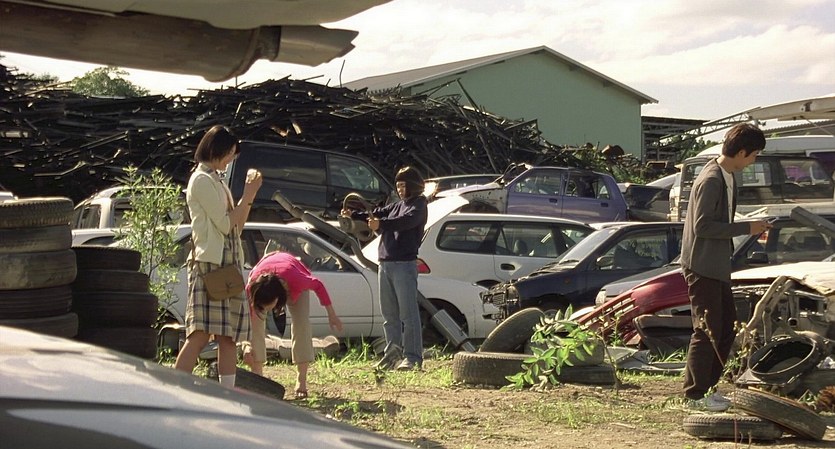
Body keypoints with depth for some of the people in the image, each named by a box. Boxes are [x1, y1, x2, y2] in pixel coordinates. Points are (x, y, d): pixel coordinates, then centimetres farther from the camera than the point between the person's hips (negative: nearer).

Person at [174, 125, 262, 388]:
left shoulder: (216, 181, 22)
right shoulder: (202, 180, -6)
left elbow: (236, 228, 20)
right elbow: (224, 224, -12)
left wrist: (249, 197, 11)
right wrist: (247, 196, -3)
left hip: (229, 265, 9)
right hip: (209, 264, -9)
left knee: (228, 337, 5)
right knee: (200, 335, -17)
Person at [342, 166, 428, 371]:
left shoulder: (418, 205, -3)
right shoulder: (397, 206, 23)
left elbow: (407, 220, -22)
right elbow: (376, 214, 17)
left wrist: (381, 224, -36)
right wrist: (354, 215, 0)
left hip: (404, 265, -8)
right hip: (385, 264, 8)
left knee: (408, 313, -8)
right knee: (389, 313, 10)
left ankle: (413, 357, -8)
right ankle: (393, 351, 16)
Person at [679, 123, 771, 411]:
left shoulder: (726, 177, 10)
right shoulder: (711, 180, -20)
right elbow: (702, 226, -24)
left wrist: (749, 228, 8)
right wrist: (746, 228, -21)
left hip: (717, 266, 10)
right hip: (702, 267, -10)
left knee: (726, 325, 14)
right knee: (707, 331, -4)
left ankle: (708, 386, 23)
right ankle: (695, 394, 5)